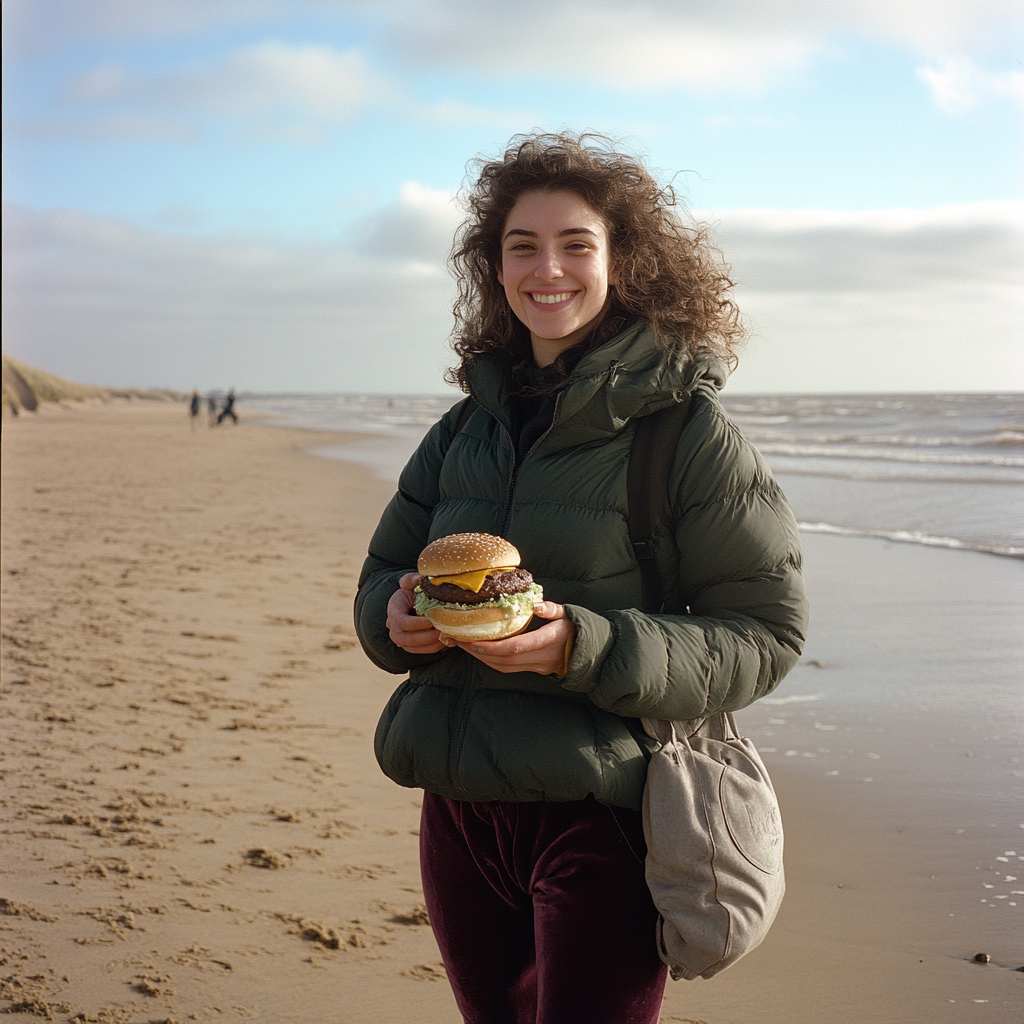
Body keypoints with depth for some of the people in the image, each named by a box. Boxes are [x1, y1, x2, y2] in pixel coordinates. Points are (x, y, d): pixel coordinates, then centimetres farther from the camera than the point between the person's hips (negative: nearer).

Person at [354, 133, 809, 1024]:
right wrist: (400, 616, -9)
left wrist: (587, 648, -24)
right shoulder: (464, 434, 9)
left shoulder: (689, 431, -8)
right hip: (460, 810, 6)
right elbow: (381, 577, 16)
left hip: (602, 816, -5)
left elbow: (765, 636, -11)